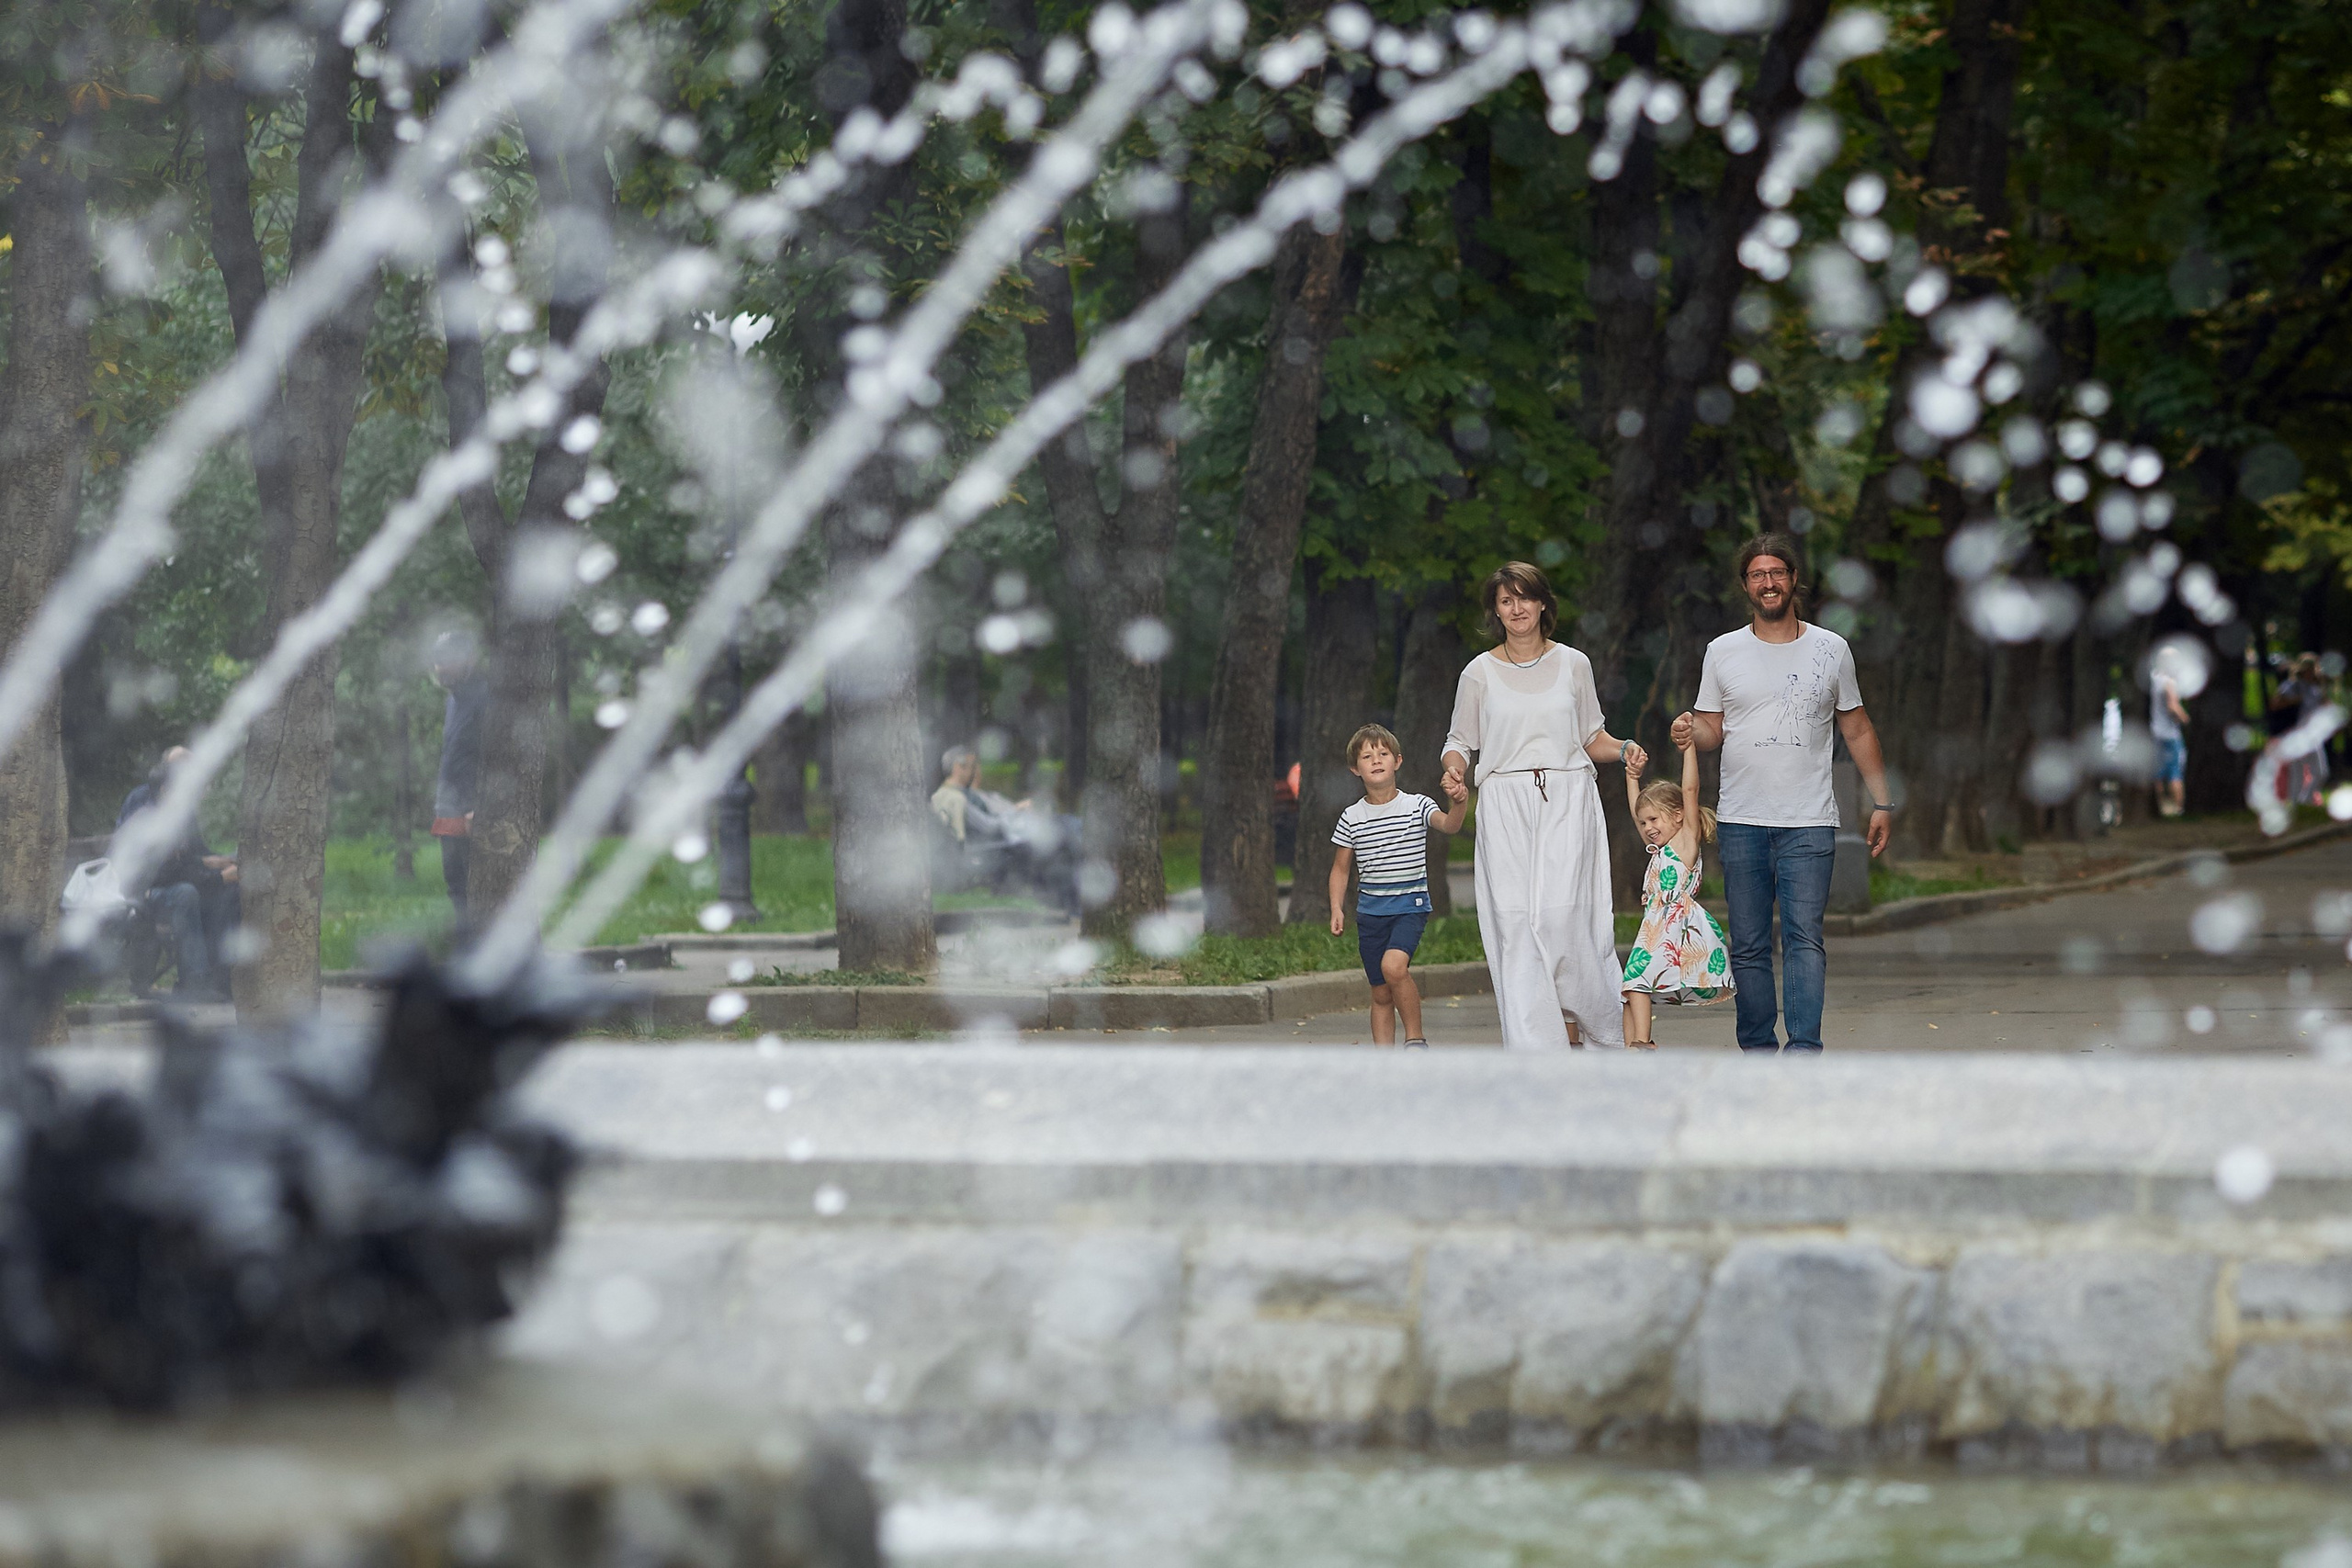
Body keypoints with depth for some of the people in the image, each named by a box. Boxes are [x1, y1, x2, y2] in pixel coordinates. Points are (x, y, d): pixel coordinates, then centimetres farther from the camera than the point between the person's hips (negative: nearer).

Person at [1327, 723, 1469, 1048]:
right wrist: (1337, 908, 0)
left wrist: (1459, 803, -42)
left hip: (1410, 903, -3)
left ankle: (1416, 1038, -13)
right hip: (1370, 909, 3)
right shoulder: (1352, 818, 4)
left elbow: (1448, 825, -21)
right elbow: (1341, 868, 12)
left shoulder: (1417, 807, -3)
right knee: (1381, 994, 5)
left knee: (1393, 964, -27)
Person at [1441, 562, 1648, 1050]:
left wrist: (1625, 750, -2)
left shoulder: (1573, 664, 10)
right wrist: (1454, 769, -7)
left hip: (1566, 803, 0)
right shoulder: (1481, 673, 8)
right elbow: (1460, 740, 14)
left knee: (1562, 915, -13)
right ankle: (1534, 1046, -9)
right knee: (1515, 923, -9)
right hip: (1505, 806, 0)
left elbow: (1592, 738, 18)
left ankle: (1593, 1022, 6)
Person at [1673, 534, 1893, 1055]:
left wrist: (1881, 802, 11)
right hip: (1741, 821, 2)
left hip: (1809, 822, -1)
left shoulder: (1830, 650, 7)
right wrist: (1689, 732, -13)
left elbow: (1857, 730, 14)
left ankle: (1804, 1051, -18)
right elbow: (1712, 728, 12)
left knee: (1804, 938, -12)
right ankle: (1757, 1050, 10)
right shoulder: (1723, 652, 8)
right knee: (1748, 946, 3)